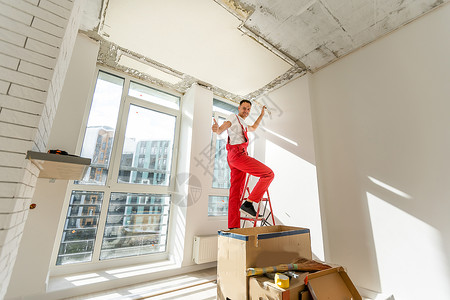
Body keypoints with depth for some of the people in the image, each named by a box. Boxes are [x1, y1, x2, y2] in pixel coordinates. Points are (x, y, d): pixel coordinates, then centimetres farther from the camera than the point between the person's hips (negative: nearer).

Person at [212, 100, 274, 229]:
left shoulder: (243, 124, 33)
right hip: (238, 154, -10)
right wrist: (217, 129, -34)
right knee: (268, 174, -11)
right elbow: (221, 129, -11)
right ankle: (248, 203, -15)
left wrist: (261, 114, 52)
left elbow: (253, 128, 53)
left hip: (234, 159, 10)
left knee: (236, 191, 3)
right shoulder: (233, 117, 6)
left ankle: (233, 227, 5)